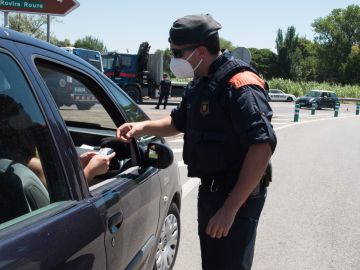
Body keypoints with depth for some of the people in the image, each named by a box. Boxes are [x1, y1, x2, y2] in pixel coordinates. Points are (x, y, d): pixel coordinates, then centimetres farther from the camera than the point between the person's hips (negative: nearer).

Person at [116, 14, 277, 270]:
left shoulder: (240, 85, -22)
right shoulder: (200, 83, 8)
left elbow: (263, 147, -29)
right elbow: (178, 122, 22)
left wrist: (230, 208, -30)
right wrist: (142, 127, 3)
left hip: (237, 195, -9)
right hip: (210, 189, 9)